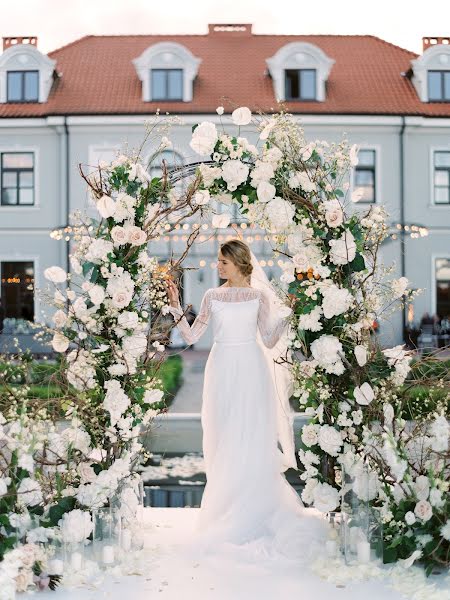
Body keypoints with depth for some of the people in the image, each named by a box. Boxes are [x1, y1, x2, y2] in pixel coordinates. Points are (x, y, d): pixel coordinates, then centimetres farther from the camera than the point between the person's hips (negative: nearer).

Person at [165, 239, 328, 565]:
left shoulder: (260, 296, 3)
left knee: (251, 441, -1)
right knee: (223, 442, 5)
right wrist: (176, 307, -3)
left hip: (251, 370, -2)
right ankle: (226, 506, 17)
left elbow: (269, 341, 2)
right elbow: (191, 336, 6)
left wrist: (288, 313, -5)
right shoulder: (212, 296, 8)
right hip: (222, 371, 2)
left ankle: (253, 511, 10)